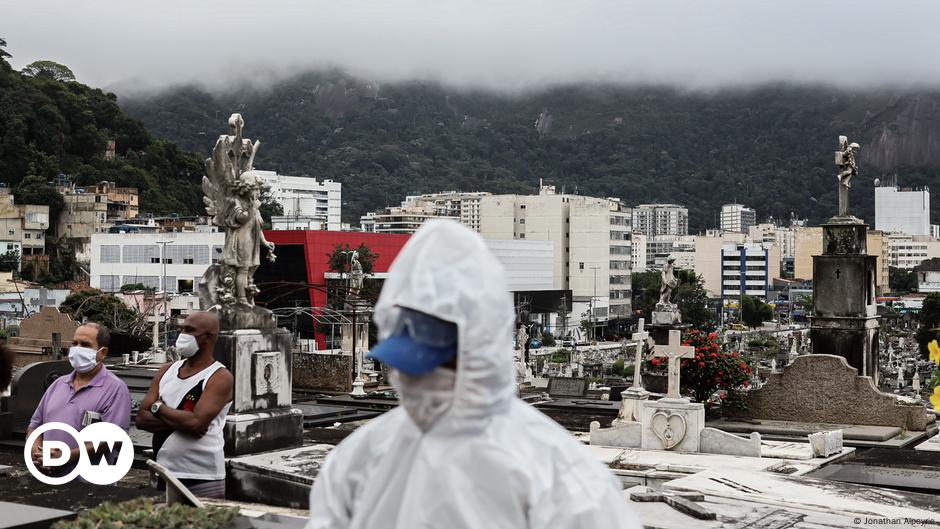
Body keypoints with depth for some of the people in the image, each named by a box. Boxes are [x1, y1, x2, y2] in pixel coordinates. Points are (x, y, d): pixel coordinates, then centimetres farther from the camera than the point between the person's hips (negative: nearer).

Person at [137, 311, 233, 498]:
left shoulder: (220, 378, -8)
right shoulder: (167, 371, 10)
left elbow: (196, 424, -21)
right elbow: (142, 418, 2)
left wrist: (158, 407, -6)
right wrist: (181, 420, -14)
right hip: (164, 475, 6)